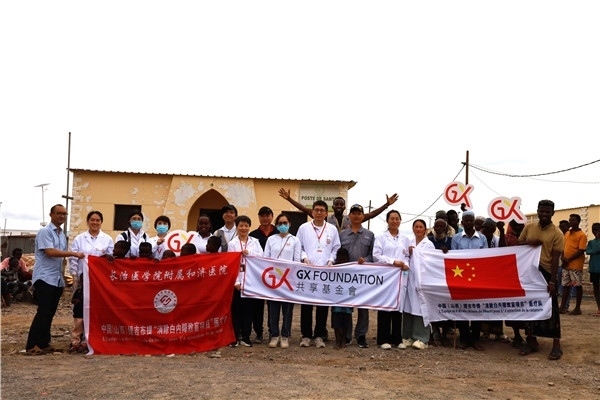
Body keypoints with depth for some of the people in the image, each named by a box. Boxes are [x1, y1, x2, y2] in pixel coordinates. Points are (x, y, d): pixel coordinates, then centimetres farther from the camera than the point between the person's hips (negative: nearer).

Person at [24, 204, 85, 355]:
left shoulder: (62, 235, 16)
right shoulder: (45, 232, -8)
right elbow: (50, 252, -20)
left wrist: (63, 276, 13)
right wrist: (74, 254, -20)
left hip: (57, 279, 8)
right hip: (44, 278, -8)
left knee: (50, 313, 10)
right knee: (43, 313, -10)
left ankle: (43, 343, 16)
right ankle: (32, 345, -5)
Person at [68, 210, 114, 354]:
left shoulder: (108, 239, 6)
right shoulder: (79, 239, 6)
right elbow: (73, 259, 3)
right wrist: (74, 277, -4)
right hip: (83, 278, 0)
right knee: (79, 310, -2)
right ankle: (76, 340, 5)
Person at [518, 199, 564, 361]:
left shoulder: (557, 234, -7)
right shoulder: (528, 227, 5)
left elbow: (555, 259, -11)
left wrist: (552, 281, -16)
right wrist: (529, 242, -10)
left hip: (546, 273, -4)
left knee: (550, 308, -1)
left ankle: (556, 344, 6)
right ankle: (532, 341, 20)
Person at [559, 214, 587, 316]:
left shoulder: (582, 235, -8)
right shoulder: (567, 233, 14)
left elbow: (581, 251, -14)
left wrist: (568, 259, -15)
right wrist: (562, 257, -2)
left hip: (576, 265, -7)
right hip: (566, 264, 7)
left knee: (577, 285, 0)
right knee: (566, 285, 9)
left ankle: (578, 308, 5)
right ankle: (563, 307, 13)